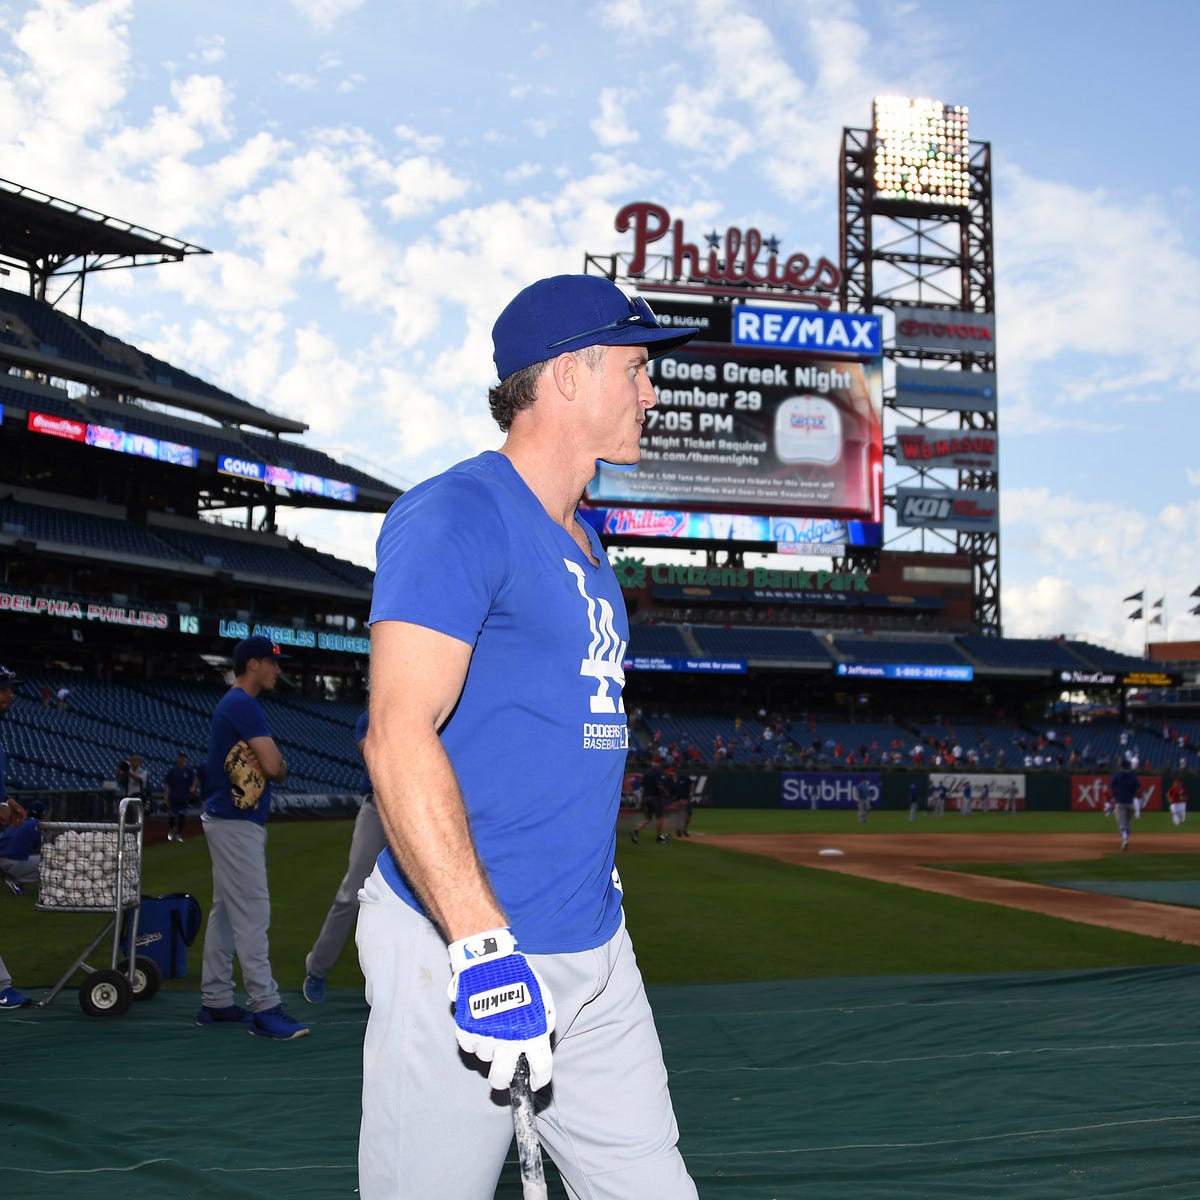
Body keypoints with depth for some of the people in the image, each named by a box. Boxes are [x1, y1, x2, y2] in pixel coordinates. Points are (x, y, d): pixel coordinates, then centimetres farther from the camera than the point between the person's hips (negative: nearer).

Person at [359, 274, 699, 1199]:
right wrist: (484, 946, -26)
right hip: (459, 948, -8)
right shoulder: (456, 515, -12)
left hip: (596, 949, 9)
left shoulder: (585, 541, 17)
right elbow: (400, 737, -21)